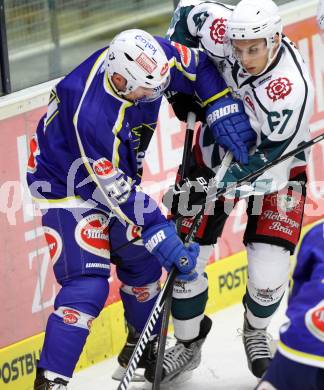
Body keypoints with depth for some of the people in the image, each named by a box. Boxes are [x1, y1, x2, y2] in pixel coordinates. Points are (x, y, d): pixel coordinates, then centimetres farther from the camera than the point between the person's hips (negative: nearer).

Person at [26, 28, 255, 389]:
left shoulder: (150, 57, -23)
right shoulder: (91, 113, -40)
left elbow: (199, 67, -2)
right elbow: (117, 189, -32)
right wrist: (161, 235, -29)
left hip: (117, 170, 8)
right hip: (67, 186, -8)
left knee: (142, 260, 17)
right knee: (88, 285, -17)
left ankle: (146, 347, 40)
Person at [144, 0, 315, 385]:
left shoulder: (292, 87, -36)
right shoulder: (225, 31, -25)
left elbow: (271, 161, -30)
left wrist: (221, 182, -32)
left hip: (274, 166, -4)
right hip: (217, 152, 4)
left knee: (268, 272, -11)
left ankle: (256, 330, 25)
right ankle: (188, 345, 22)